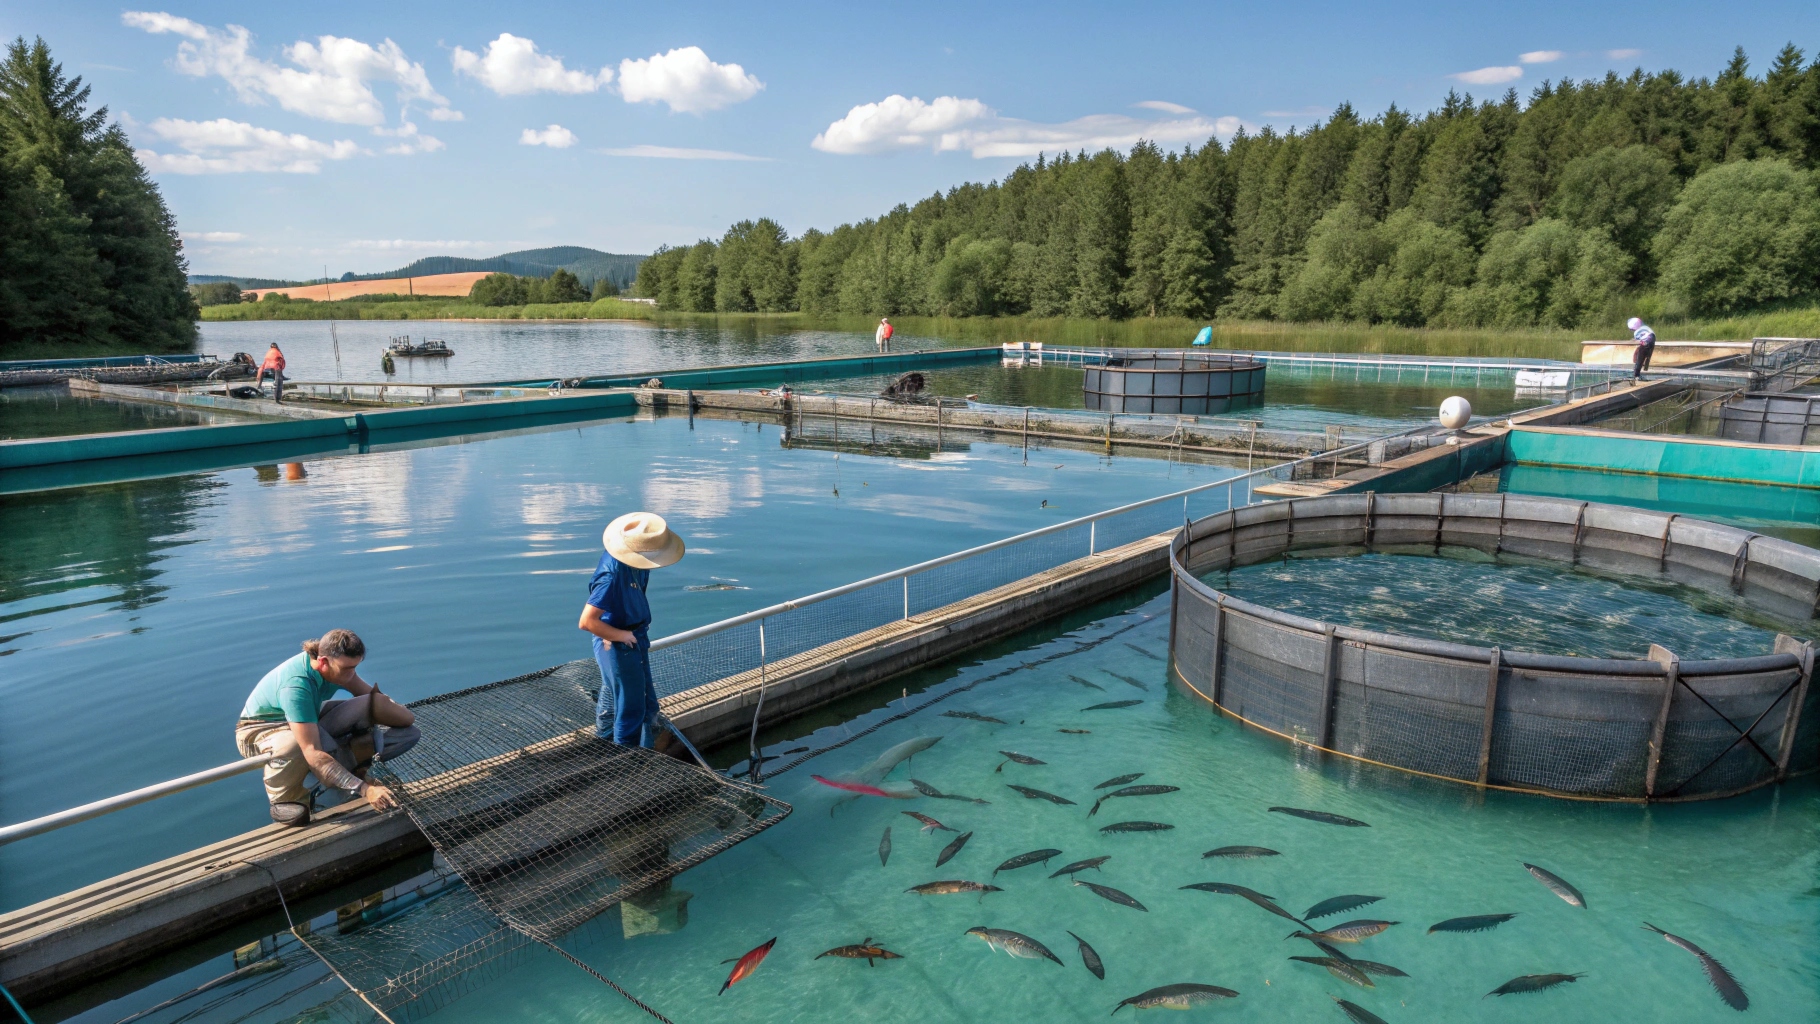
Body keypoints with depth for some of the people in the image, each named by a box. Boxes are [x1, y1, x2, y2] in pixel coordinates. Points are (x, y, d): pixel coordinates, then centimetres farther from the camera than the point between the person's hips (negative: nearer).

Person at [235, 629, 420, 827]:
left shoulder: (335, 663, -17)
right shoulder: (296, 686, -38)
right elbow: (313, 753, -44)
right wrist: (364, 789, -49)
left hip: (312, 722, 4)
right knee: (293, 745, -45)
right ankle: (283, 800, -16)